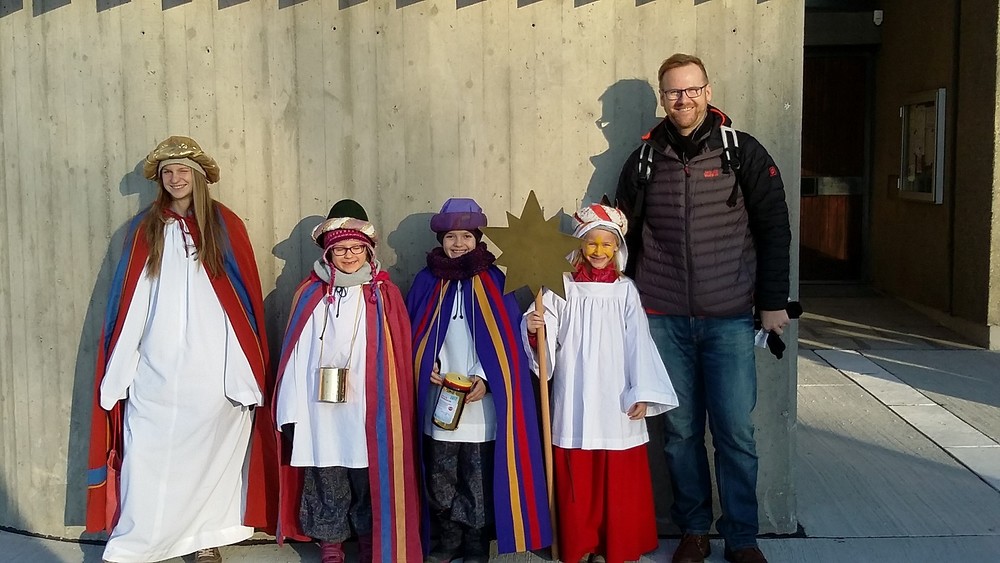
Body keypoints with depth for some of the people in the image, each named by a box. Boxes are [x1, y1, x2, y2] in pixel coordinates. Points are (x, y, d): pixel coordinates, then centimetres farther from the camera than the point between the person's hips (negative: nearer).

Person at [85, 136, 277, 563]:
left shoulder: (226, 226, 3)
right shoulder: (144, 228, 7)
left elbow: (248, 297, 2)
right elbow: (128, 302, 7)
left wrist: (248, 370, -3)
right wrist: (119, 369, 3)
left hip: (214, 370, -1)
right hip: (155, 368, 1)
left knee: (211, 451, 5)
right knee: (147, 453, -1)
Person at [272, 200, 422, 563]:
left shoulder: (385, 295, 3)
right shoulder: (310, 295, 5)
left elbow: (398, 358, 2)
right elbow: (297, 356, 2)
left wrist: (393, 412, -1)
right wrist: (292, 413, -2)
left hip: (369, 414, 0)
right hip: (322, 413, 1)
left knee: (370, 487, 7)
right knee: (327, 489, 7)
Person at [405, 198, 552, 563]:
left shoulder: (493, 281, 2)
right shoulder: (427, 282, 8)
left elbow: (507, 339, -1)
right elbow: (413, 335, 11)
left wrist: (485, 379, -12)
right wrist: (426, 369, -6)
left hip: (481, 402, -2)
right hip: (438, 401, 2)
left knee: (479, 480, 3)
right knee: (439, 478, 8)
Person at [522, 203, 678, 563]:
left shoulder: (625, 290, 5)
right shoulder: (563, 287, 4)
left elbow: (638, 343, 1)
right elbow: (547, 337, -2)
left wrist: (642, 394, -5)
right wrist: (533, 328, -24)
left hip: (615, 399, 0)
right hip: (574, 400, 0)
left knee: (620, 479, 4)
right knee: (576, 479, 5)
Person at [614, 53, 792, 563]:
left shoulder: (743, 152, 1)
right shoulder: (644, 159, 7)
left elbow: (774, 229, 2)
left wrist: (772, 302, 0)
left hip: (729, 318, -2)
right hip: (664, 319, 2)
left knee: (736, 431, 0)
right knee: (681, 430, 7)